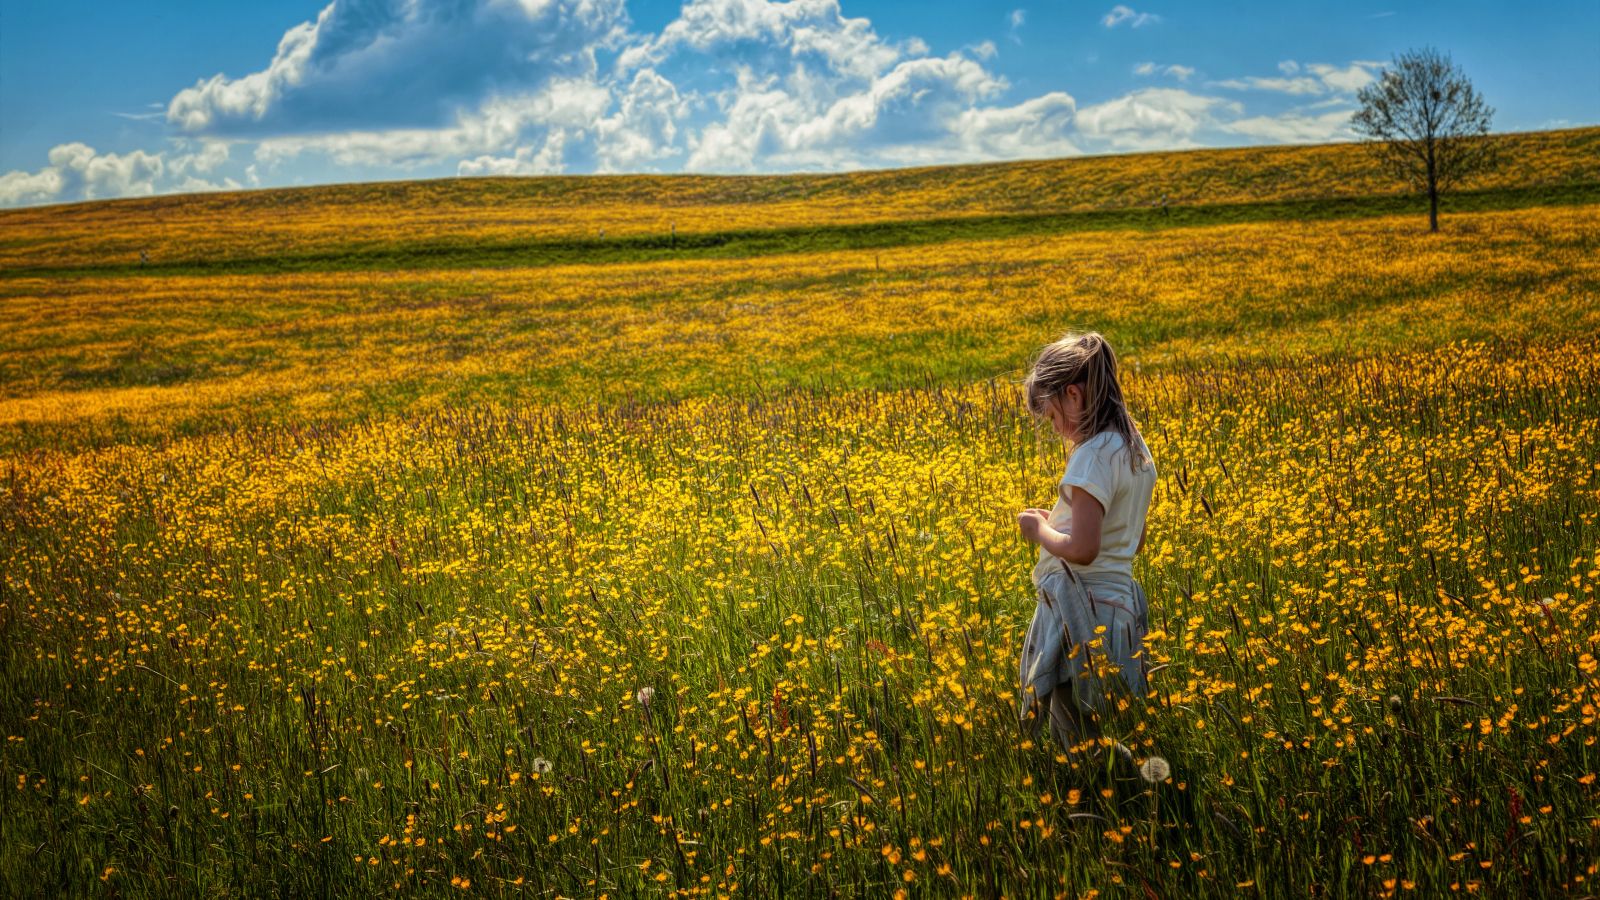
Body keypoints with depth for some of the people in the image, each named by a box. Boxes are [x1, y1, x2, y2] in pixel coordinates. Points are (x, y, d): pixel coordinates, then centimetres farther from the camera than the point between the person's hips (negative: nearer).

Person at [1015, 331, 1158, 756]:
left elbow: (1083, 549, -25)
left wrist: (1040, 531, -6)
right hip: (1119, 605, 10)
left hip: (1083, 614, -10)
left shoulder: (1094, 454, -18)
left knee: (1082, 745, -3)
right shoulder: (1135, 449, 12)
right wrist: (1060, 519, 17)